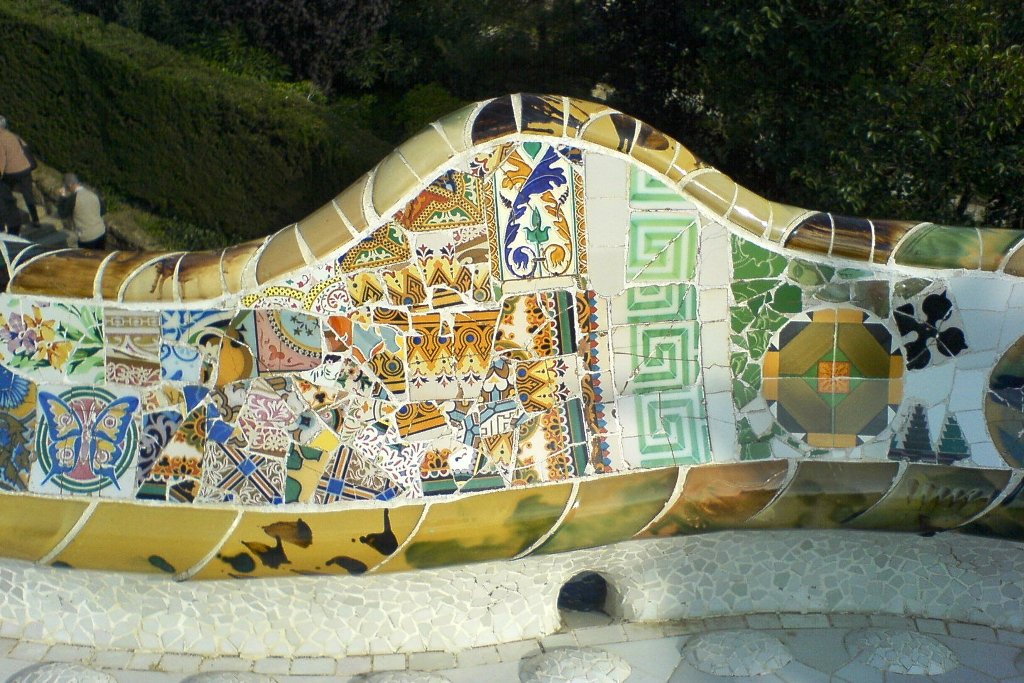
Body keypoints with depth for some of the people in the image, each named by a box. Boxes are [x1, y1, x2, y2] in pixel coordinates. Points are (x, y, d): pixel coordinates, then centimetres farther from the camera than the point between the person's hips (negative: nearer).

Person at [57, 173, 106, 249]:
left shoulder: (73, 198, -14)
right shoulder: (93, 194, 2)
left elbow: (62, 214, -3)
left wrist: (62, 197, 3)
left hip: (86, 238, -6)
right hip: (101, 233, 6)